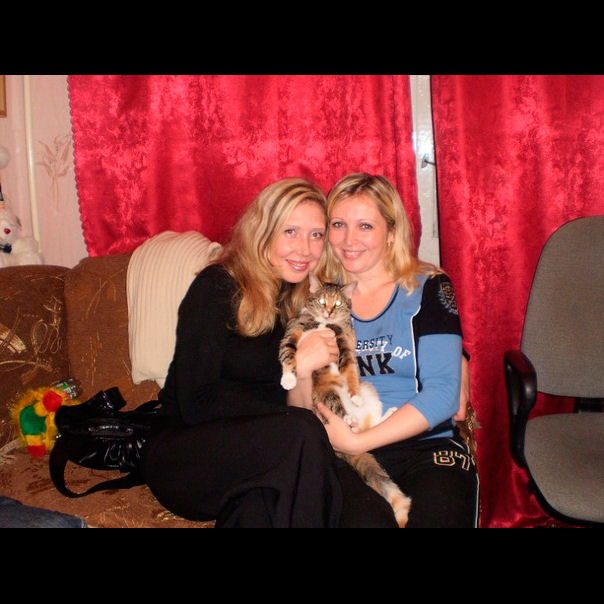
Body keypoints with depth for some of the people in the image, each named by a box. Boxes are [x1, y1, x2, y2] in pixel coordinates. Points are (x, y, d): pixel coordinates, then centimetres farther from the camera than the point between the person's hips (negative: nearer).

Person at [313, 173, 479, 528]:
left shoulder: (427, 288, 3)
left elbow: (443, 395, -7)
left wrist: (357, 442, -14)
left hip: (426, 447, 0)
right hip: (342, 454, 1)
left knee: (436, 514, -29)